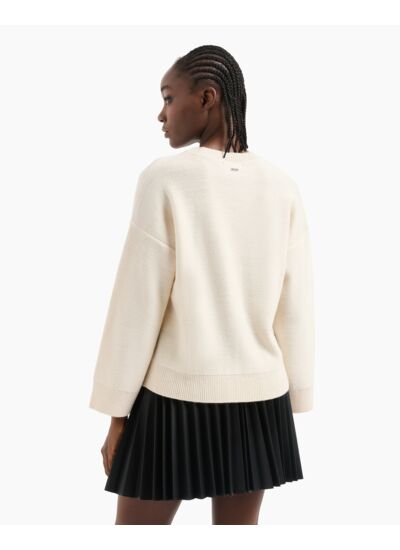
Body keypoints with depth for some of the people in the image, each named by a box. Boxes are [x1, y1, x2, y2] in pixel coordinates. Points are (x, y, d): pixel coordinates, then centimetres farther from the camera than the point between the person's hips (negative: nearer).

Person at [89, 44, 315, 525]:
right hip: (258, 396, 4)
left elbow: (139, 303, -10)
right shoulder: (282, 188, 1)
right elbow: (295, 308, 2)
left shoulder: (165, 178, -11)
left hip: (176, 395, -4)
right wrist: (291, 401, 12)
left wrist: (116, 412, -2)